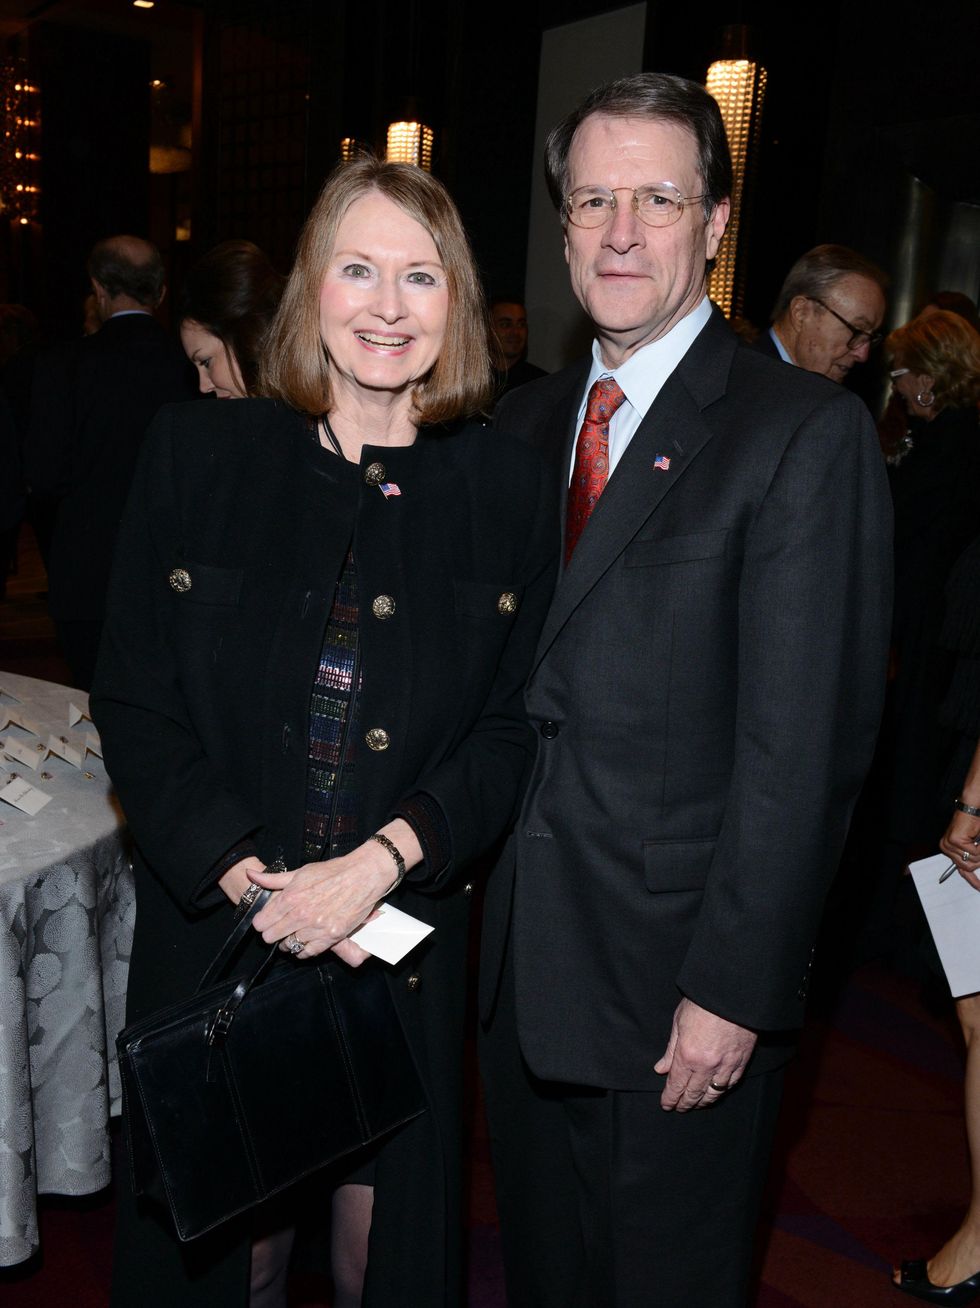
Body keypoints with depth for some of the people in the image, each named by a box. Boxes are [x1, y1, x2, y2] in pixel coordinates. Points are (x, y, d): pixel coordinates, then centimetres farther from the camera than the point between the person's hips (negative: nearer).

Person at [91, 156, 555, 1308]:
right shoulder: (196, 454, -2)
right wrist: (244, 874, -14)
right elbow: (134, 704, -3)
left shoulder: (511, 491, -1)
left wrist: (382, 860, -16)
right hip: (210, 931, 0)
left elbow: (511, 730, -2)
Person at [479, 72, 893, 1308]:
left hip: (682, 980, -5)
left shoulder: (807, 430, -12)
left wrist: (731, 988, -17)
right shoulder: (522, 423, 8)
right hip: (517, 965, 6)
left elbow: (802, 743, -16)